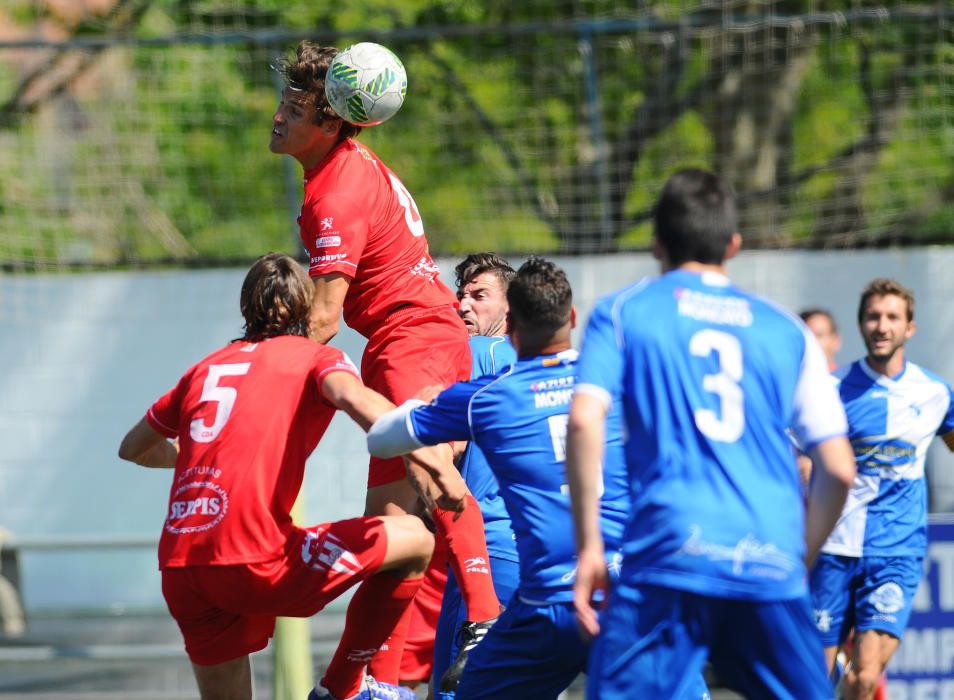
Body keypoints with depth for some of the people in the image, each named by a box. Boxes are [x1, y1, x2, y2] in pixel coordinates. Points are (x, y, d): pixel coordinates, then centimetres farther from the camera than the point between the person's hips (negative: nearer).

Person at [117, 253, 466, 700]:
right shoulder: (317, 357, 10)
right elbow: (356, 399, -15)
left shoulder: (207, 366, 24)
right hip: (256, 560, -6)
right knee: (415, 539, 9)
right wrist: (427, 457, -25)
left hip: (178, 573, 6)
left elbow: (133, 448, 38)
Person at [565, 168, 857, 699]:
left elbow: (585, 420, -5)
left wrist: (589, 545, -1)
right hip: (772, 569, 2)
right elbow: (839, 471, 12)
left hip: (670, 559, -2)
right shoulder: (788, 332, 17)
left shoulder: (623, 313, 11)